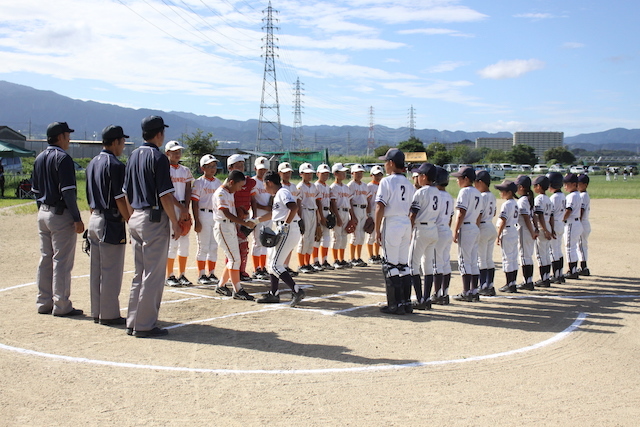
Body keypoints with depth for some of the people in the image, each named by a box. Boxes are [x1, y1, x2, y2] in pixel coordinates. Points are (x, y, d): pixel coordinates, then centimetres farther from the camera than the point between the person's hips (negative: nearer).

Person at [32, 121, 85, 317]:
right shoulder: (63, 158, -13)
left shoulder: (39, 159, 12)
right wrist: (77, 219, -17)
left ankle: (44, 303, 18)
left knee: (45, 259, 13)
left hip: (43, 213, 8)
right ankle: (61, 306, 0)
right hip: (61, 214, -8)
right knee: (62, 261, -3)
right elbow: (68, 192, -19)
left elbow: (36, 190, 16)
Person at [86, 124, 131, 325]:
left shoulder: (93, 163, 13)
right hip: (111, 222, -9)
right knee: (111, 271, -2)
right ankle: (109, 314, 2)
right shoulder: (115, 165, -14)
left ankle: (97, 312, 19)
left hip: (94, 219, 9)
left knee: (96, 270, 12)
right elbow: (121, 199, -16)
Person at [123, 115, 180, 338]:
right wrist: (175, 223, -10)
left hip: (135, 217, 8)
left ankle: (133, 322, 19)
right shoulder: (158, 157, -13)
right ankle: (145, 325, 1)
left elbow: (126, 192, 14)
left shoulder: (134, 156, 11)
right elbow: (165, 196, -17)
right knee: (153, 275, -2)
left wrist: (132, 217, 19)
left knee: (139, 273, 15)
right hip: (154, 219, -8)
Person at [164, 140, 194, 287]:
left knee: (184, 242, 5)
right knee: (172, 243, -6)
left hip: (184, 208, 5)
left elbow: (188, 191, 7)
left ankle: (182, 275, 12)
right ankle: (169, 276, 2)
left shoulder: (185, 170, 15)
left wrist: (186, 209, -7)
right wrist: (181, 207, -15)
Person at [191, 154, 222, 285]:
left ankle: (211, 274, 17)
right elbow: (194, 203, -8)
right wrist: (196, 221, -14)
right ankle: (201, 275, 6)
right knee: (203, 247, -1)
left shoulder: (219, 183, 13)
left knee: (214, 247, 8)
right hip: (203, 216, -5)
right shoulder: (199, 182, -4)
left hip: (217, 216, 5)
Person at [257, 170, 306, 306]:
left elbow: (294, 207, -26)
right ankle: (273, 294, 23)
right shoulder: (278, 194, 21)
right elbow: (273, 214, 32)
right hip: (283, 231, 11)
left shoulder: (283, 192, -10)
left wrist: (285, 226, -26)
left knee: (275, 265, -13)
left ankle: (296, 290, -15)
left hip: (288, 230, -11)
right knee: (271, 262, 17)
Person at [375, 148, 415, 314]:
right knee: (403, 264, 13)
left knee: (390, 265, -2)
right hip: (406, 224, 7)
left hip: (392, 223, -7)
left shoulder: (387, 181, -8)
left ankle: (395, 304, -2)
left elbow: (380, 207, -13)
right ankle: (406, 302, 16)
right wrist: (410, 231, 18)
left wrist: (377, 230, -9)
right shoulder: (409, 184, 12)